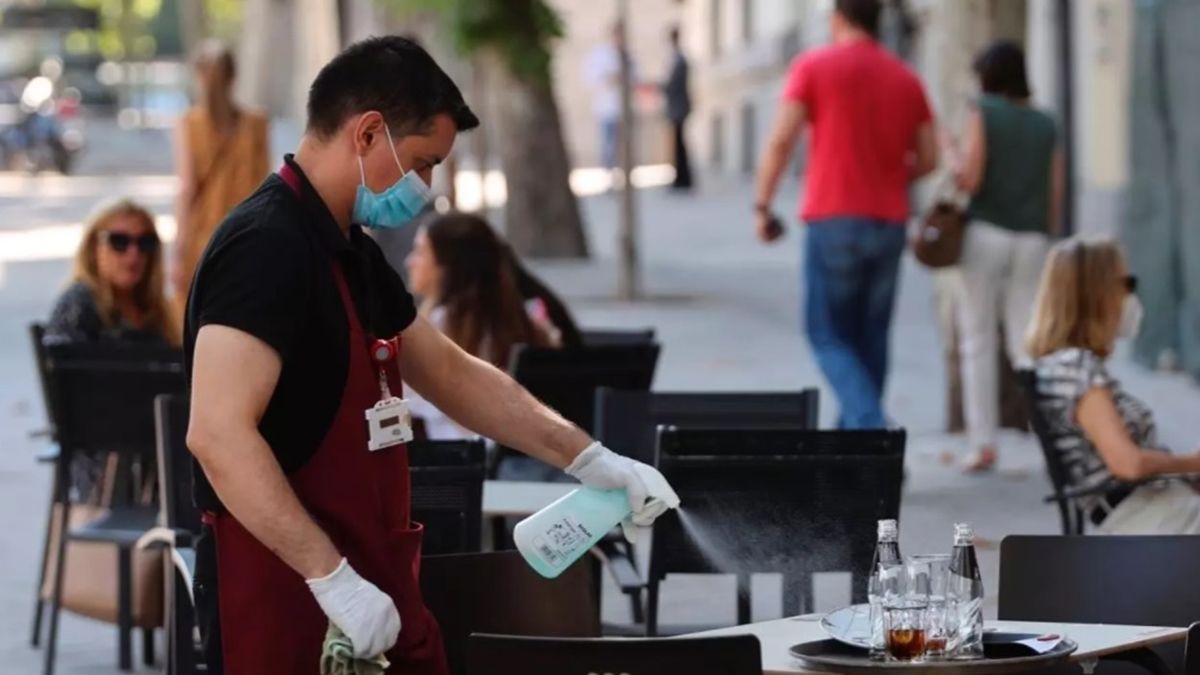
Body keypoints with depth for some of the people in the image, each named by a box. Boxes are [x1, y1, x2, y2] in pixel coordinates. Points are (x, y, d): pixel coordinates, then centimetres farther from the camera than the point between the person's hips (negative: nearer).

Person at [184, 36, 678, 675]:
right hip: (289, 596, -9)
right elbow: (218, 434, -27)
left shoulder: (353, 254, 13)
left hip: (377, 592, 9)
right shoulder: (266, 248, -18)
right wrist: (332, 576, -27)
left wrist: (590, 460, 14)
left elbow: (451, 375, 22)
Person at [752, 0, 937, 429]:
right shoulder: (906, 78, 11)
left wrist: (762, 206, -2)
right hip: (890, 221, 4)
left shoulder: (814, 67, -1)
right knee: (870, 338, 12)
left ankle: (870, 426, -20)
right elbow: (928, 159, 12)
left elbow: (781, 141, -8)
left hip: (834, 219, -4)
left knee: (829, 335, 0)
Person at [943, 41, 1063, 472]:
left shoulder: (983, 112, -2)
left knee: (978, 341, 5)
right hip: (1031, 241, 3)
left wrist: (951, 154, 9)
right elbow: (1055, 198, 10)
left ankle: (983, 445, 0)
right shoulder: (1045, 126, 12)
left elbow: (969, 180, -10)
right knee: (1026, 344, 6)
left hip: (986, 232, -3)